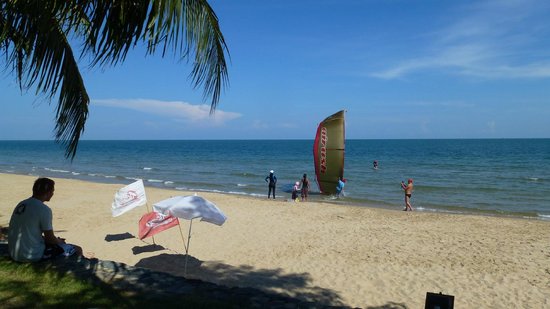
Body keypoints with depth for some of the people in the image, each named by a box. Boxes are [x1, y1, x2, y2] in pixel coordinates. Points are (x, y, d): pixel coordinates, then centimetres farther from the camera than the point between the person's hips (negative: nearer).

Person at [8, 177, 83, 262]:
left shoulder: (21, 204, 6)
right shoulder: (44, 210, -19)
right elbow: (50, 239, -13)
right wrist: (60, 241, 10)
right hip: (33, 256, -9)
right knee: (77, 250, 0)